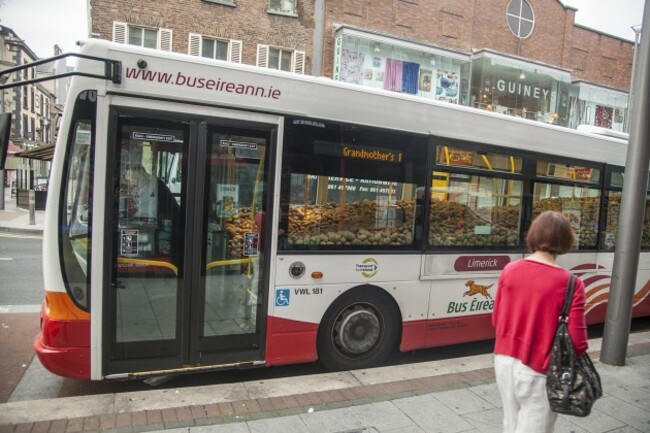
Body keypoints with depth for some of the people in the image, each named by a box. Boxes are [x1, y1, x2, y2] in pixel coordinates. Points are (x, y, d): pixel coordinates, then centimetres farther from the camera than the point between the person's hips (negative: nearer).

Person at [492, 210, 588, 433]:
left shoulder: (509, 270, -4)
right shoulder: (570, 284, -17)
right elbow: (576, 340, -14)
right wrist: (576, 360, 7)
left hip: (505, 360, 5)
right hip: (537, 370, -4)